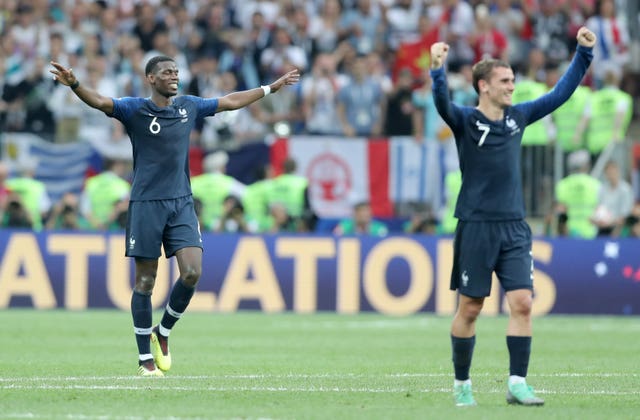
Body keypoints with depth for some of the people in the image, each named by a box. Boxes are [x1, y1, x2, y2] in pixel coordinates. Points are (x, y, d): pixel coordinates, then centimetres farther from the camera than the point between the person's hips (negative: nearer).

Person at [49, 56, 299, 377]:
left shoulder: (189, 106, 10)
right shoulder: (134, 109, -4)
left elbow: (232, 101, 22)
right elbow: (99, 101, -21)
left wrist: (272, 87, 28)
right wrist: (74, 85, -41)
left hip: (181, 203, 4)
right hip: (146, 204, -4)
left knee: (192, 272, -11)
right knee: (145, 281, -1)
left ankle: (163, 333, 13)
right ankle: (146, 359, 7)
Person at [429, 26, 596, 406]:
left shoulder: (518, 117, 9)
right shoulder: (465, 121, -5)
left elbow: (560, 94, 16)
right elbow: (443, 103, -26)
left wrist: (584, 54, 10)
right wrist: (438, 70, -45)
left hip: (514, 228, 4)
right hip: (476, 228, -4)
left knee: (522, 303, -8)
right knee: (470, 308, 3)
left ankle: (517, 384, -6)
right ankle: (462, 384, 17)